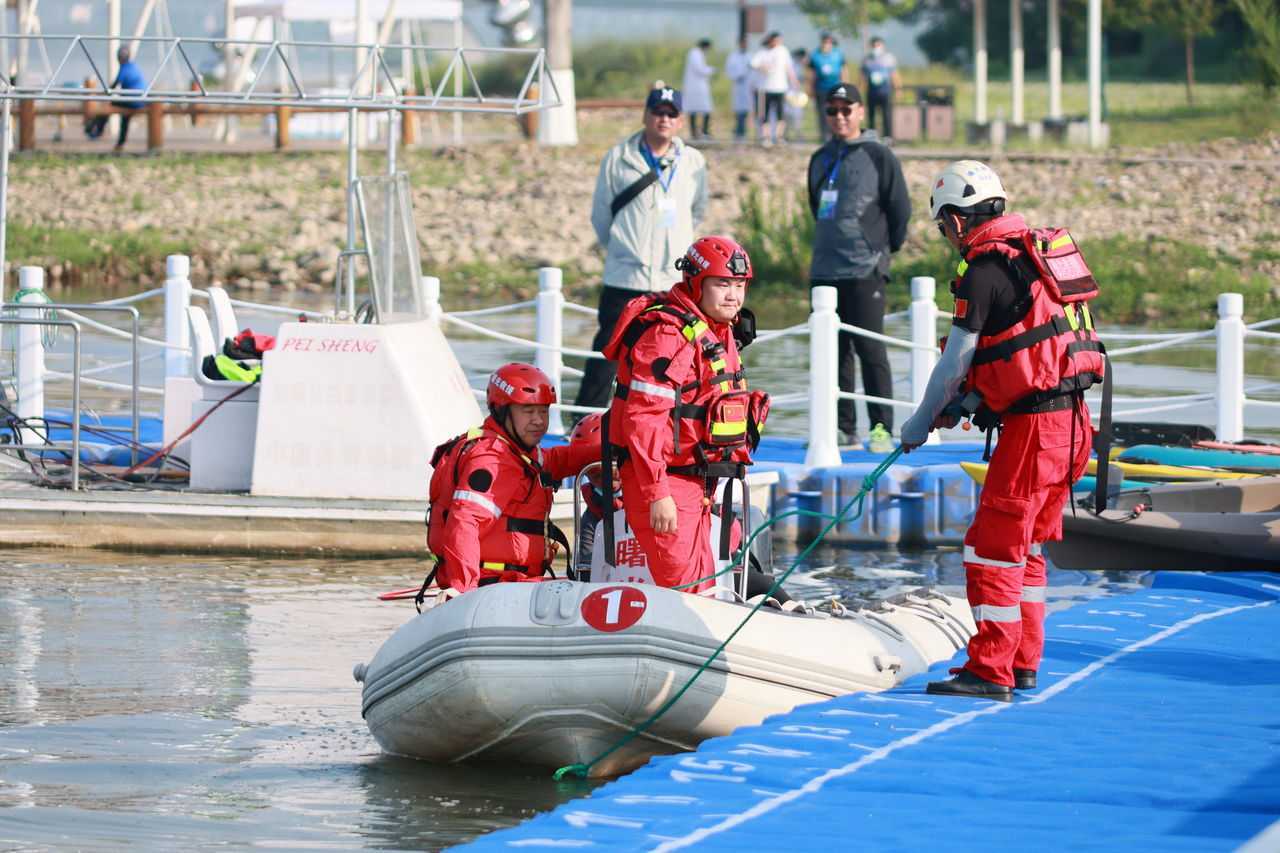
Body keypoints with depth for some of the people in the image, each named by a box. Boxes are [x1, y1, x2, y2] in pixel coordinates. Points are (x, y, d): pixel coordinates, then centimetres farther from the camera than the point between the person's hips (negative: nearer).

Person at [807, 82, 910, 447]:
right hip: (824, 272, 6)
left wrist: (885, 248, 4)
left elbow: (900, 209, -1)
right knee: (835, 352, 6)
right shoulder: (820, 160, 16)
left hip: (865, 270, -6)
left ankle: (881, 427, -5)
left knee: (870, 350, -8)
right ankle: (843, 428, 11)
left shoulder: (878, 157, -2)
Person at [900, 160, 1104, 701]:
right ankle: (1023, 662, 24)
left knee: (994, 546, -4)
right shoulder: (1035, 252, 15)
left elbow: (956, 360, -10)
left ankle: (990, 672, -4)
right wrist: (963, 403, 24)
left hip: (1034, 425, -9)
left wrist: (921, 424, 3)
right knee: (1026, 546, 18)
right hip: (1071, 418, 9)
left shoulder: (985, 271, -13)